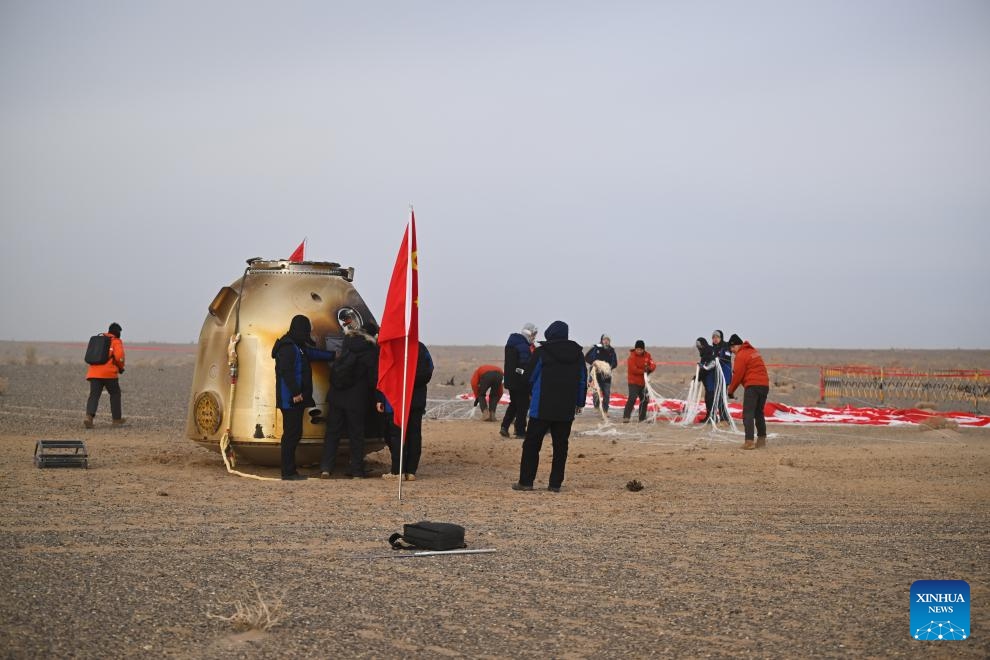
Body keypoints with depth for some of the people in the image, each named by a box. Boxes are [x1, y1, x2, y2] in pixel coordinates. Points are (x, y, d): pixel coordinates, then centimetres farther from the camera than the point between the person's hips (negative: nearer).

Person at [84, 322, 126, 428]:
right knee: (115, 394, 15)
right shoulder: (116, 342, 2)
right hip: (109, 373, -4)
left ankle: (89, 416, -26)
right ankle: (116, 419, 22)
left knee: (94, 395, -4)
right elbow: (119, 356, -12)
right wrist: (121, 367, 8)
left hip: (94, 372, 4)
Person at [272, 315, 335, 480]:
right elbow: (286, 371, -20)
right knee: (291, 434, -9)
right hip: (290, 399, -10)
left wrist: (334, 355, 41)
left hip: (296, 398, 10)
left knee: (294, 434, 11)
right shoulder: (288, 347, -13)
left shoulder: (298, 347, 18)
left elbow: (313, 353, 34)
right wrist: (295, 392, -20)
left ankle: (290, 470, 15)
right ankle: (288, 472, -6)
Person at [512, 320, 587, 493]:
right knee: (560, 446, 8)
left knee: (532, 444, 2)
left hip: (542, 408, -4)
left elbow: (531, 377, 0)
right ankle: (555, 484, 6)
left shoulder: (542, 352, -8)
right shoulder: (577, 353, 6)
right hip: (567, 409, 4)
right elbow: (583, 380, 12)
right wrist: (580, 402, 20)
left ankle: (526, 481, 1)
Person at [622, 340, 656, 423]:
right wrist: (644, 371, -23)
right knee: (632, 398, -20)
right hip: (633, 382, -7)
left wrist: (649, 368, -24)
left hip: (643, 382, 7)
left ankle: (642, 418, 25)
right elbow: (633, 369, -22)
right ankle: (626, 417, -21)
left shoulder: (647, 355, 4)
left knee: (645, 400, 13)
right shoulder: (632, 357, -14)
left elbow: (653, 365, -2)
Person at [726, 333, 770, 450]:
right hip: (764, 385, 8)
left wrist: (731, 390, 4)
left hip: (752, 386, -8)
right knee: (759, 413, 17)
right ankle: (762, 440, 17)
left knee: (748, 414, -8)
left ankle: (749, 441, -17)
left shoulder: (741, 355, -5)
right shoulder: (754, 352, 21)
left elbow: (738, 375, -7)